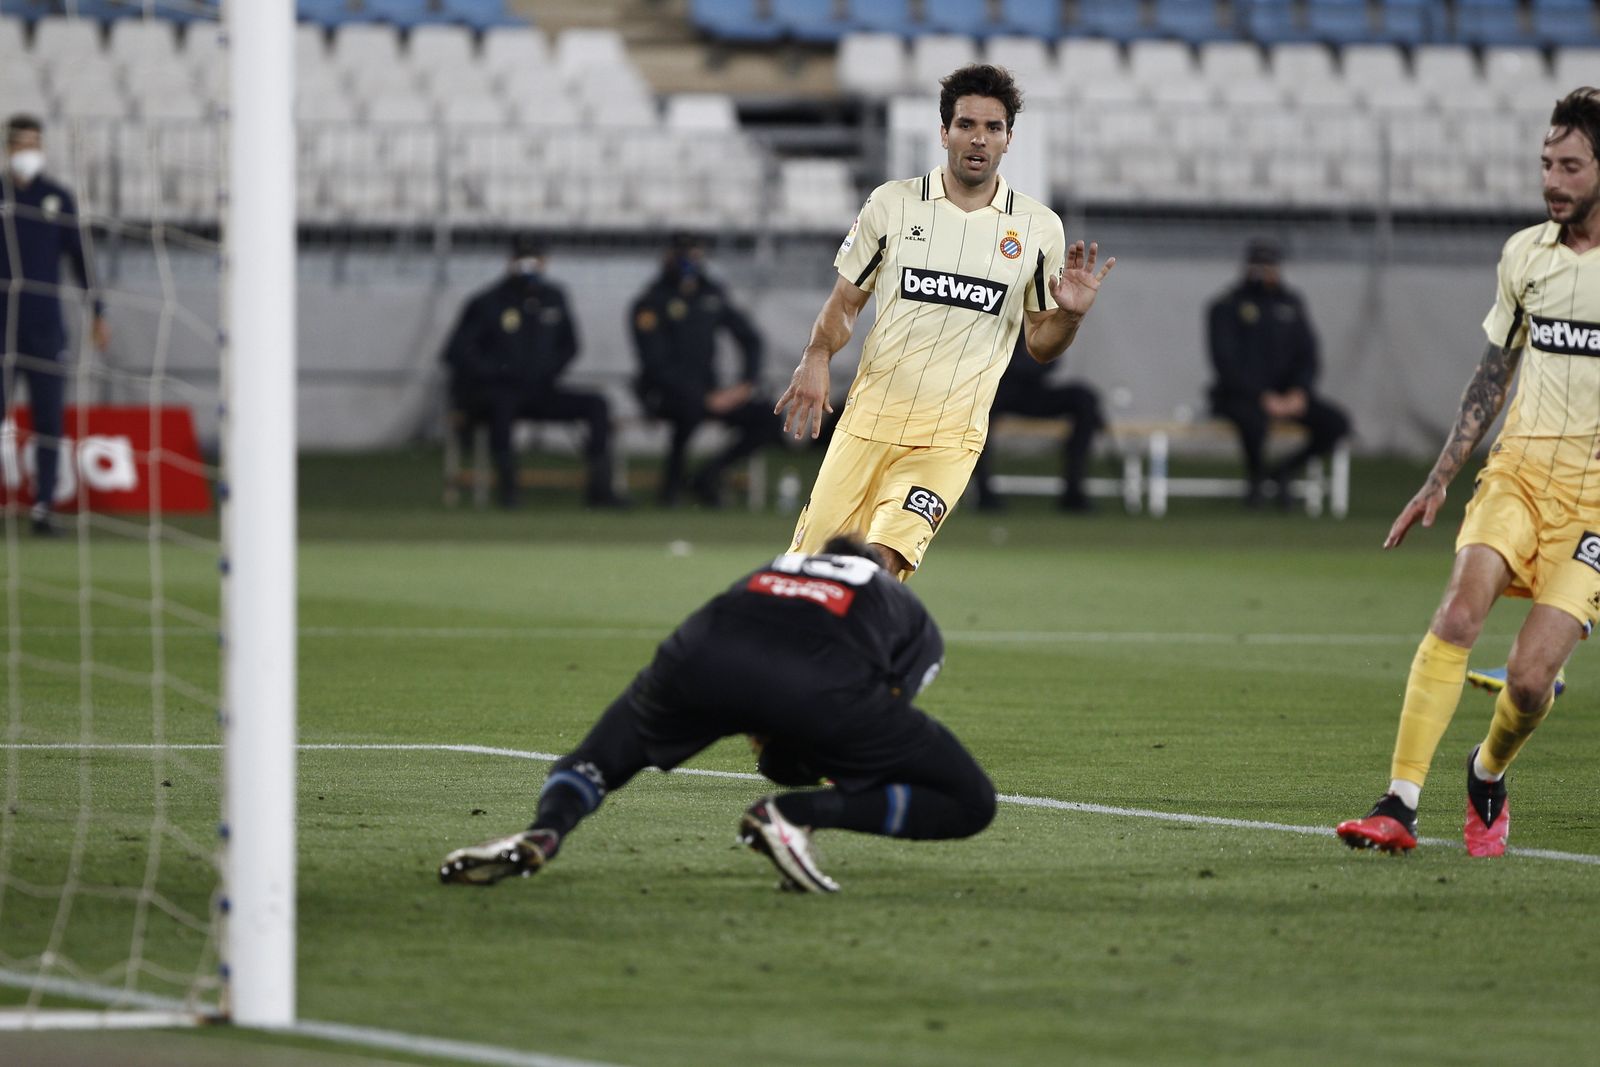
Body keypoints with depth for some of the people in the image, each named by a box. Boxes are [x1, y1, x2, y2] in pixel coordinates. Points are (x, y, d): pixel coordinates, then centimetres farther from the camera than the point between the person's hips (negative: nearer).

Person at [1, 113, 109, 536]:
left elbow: (79, 257, 11)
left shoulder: (58, 198, 7)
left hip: (46, 326, 1)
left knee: (49, 418, 0)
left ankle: (44, 505, 5)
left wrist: (97, 314, 8)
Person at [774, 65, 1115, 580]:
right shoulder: (890, 204, 2)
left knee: (883, 562, -22)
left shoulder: (1039, 228, 3)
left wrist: (1070, 316, -12)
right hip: (868, 420, 1)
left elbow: (1039, 343, 10)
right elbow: (846, 302, 10)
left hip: (949, 439, -1)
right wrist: (816, 359, -10)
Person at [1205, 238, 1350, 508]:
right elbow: (1226, 364, -12)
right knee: (1254, 419, -41)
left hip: (1286, 393, 6)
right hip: (1238, 395, -6)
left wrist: (1299, 392, -8)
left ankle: (1280, 475, -4)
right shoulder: (1226, 307, -4)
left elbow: (1307, 354, 11)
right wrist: (1263, 397, -21)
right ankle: (1257, 478, -11)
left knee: (1337, 423, -16)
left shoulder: (1291, 303, 13)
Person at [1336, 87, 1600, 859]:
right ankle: (1399, 806, -24)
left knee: (1530, 674, -12)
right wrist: (1438, 481, 16)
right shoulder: (1524, 254, 8)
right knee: (1460, 609, -22)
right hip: (1519, 468, 3)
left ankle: (1488, 775, 22)